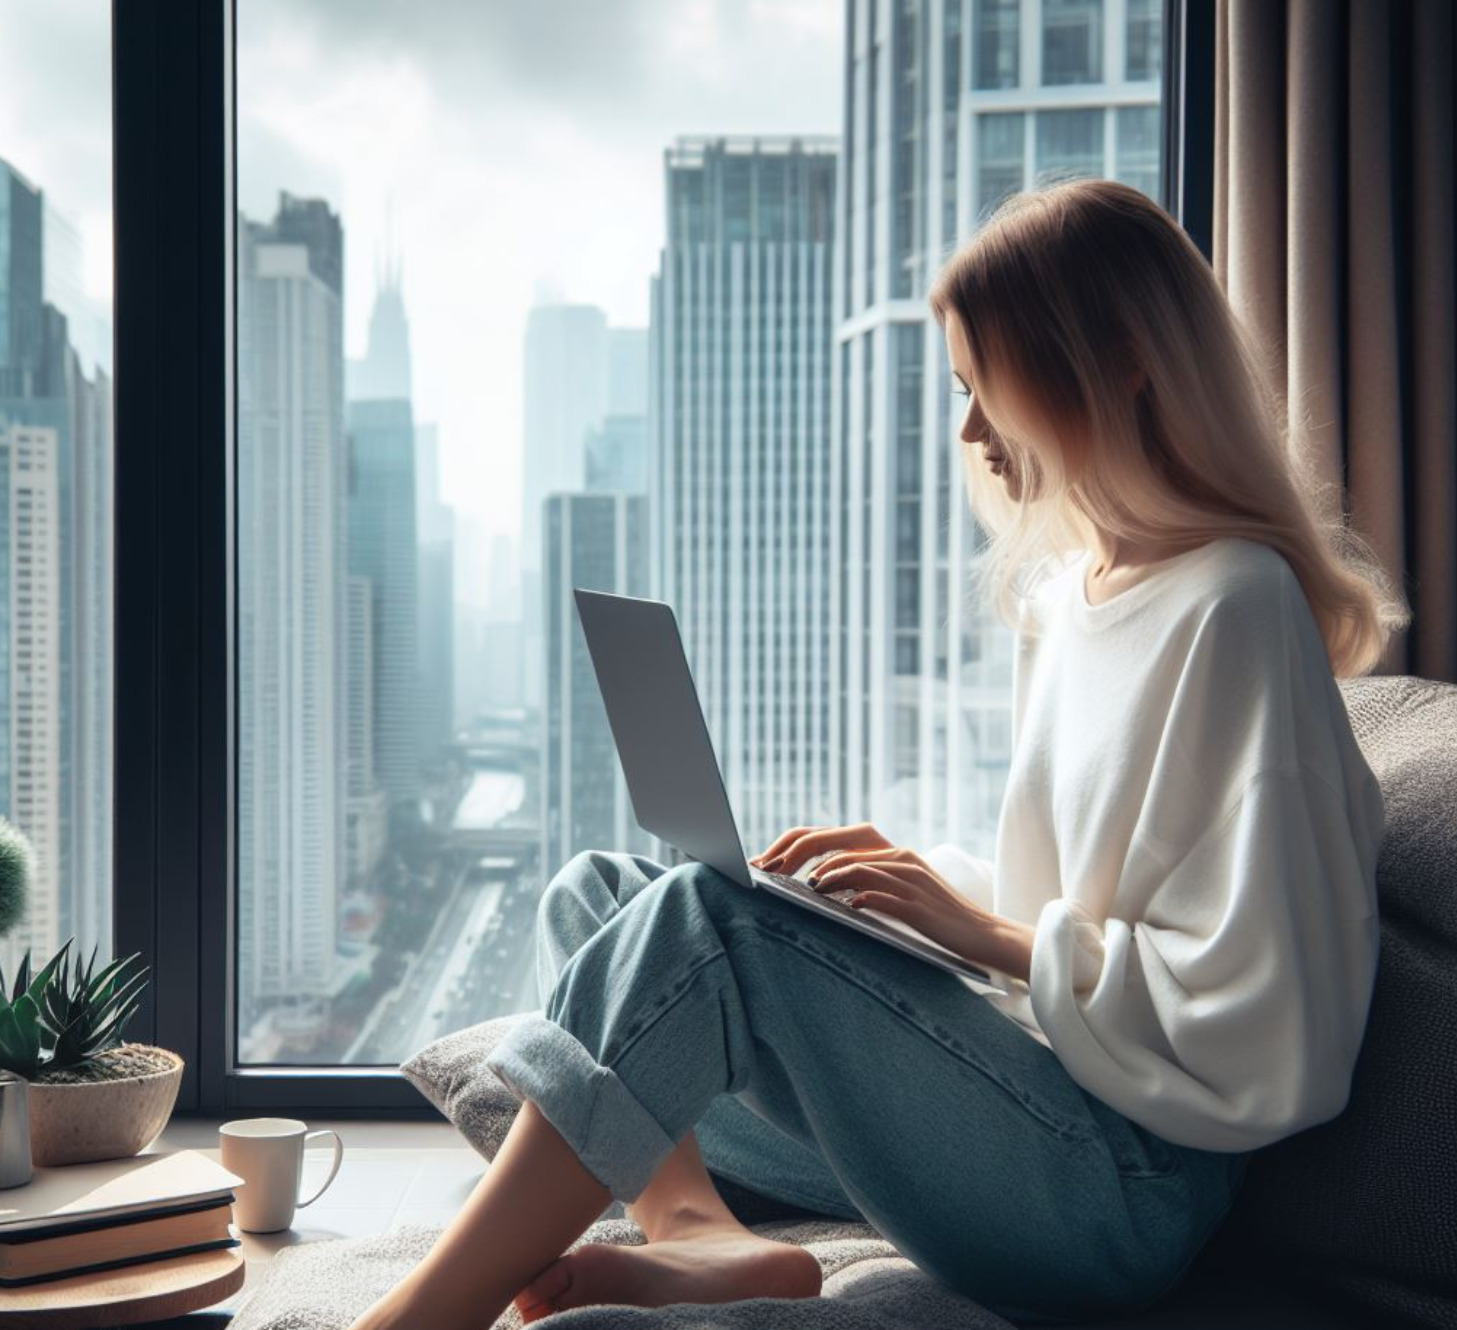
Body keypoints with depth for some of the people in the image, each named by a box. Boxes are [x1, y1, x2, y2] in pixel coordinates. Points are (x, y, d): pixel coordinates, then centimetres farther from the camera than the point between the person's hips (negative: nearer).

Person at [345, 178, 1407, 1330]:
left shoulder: (1233, 610, -15)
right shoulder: (1071, 585, 14)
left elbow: (1271, 1046, -20)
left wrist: (986, 933, -15)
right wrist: (923, 879, 3)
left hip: (1129, 1188, -10)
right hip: (1036, 1110, 10)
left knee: (711, 918, -26)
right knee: (594, 892, 5)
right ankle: (697, 1232, -18)